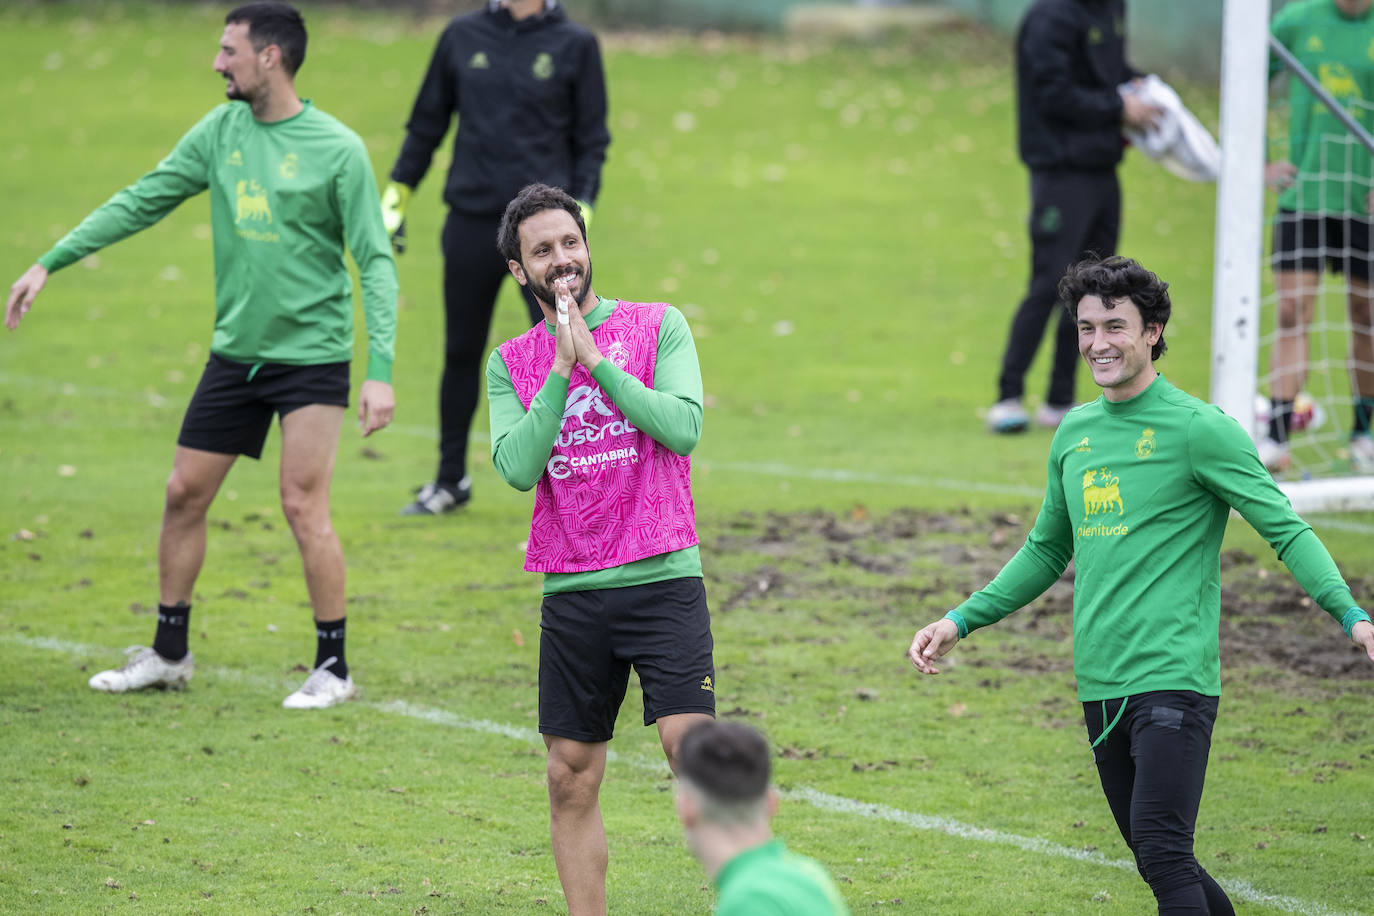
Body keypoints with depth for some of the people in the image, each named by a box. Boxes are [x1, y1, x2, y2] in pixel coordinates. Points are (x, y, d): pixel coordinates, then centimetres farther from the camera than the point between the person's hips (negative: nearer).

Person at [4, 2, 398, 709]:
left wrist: (381, 370, -20)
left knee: (303, 506, -10)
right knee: (184, 494, 8)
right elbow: (141, 201, 8)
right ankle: (169, 654, 23)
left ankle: (332, 669, 2)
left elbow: (376, 261, -12)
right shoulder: (220, 132, 4)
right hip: (235, 352, 6)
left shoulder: (336, 149, -12)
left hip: (311, 354, -6)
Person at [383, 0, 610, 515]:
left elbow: (592, 140, 4)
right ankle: (451, 481, 25)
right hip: (471, 223, 3)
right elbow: (427, 123, 15)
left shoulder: (575, 45, 1)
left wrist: (581, 210, -7)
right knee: (461, 353, 11)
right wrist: (397, 194, 11)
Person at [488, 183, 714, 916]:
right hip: (571, 591, 3)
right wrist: (561, 372, -10)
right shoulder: (511, 363, 10)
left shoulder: (658, 326, 4)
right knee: (571, 779, 4)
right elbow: (518, 468, -4)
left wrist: (596, 360, -11)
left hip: (661, 579, -3)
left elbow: (683, 427, -10)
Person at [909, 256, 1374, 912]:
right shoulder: (1075, 432, 14)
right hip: (1100, 686, 7)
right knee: (1156, 861, 9)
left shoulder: (1199, 428, -6)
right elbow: (1047, 551, 26)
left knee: (1163, 852, -18)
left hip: (1173, 679, -7)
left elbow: (1286, 531, -8)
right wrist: (961, 621, 21)